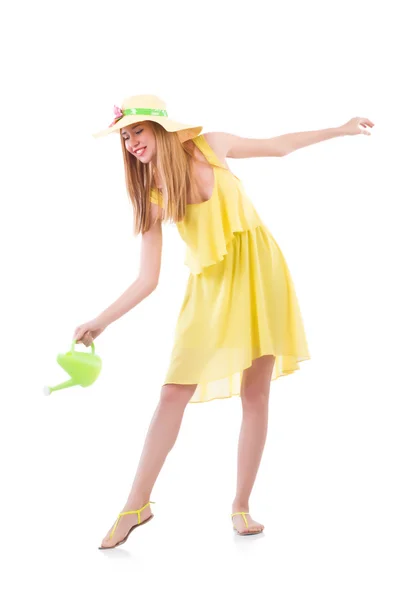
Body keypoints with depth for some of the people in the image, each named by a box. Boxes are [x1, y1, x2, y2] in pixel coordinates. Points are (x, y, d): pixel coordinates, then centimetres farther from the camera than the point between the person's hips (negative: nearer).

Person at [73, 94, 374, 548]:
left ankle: (241, 506, 11)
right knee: (173, 393, -7)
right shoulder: (151, 199, -1)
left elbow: (279, 146, 13)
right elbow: (148, 280, -2)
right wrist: (100, 323, -11)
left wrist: (341, 130, 19)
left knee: (255, 394, 0)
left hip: (256, 271, 0)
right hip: (209, 287, 1)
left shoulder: (209, 146, -2)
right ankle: (137, 506, 3)